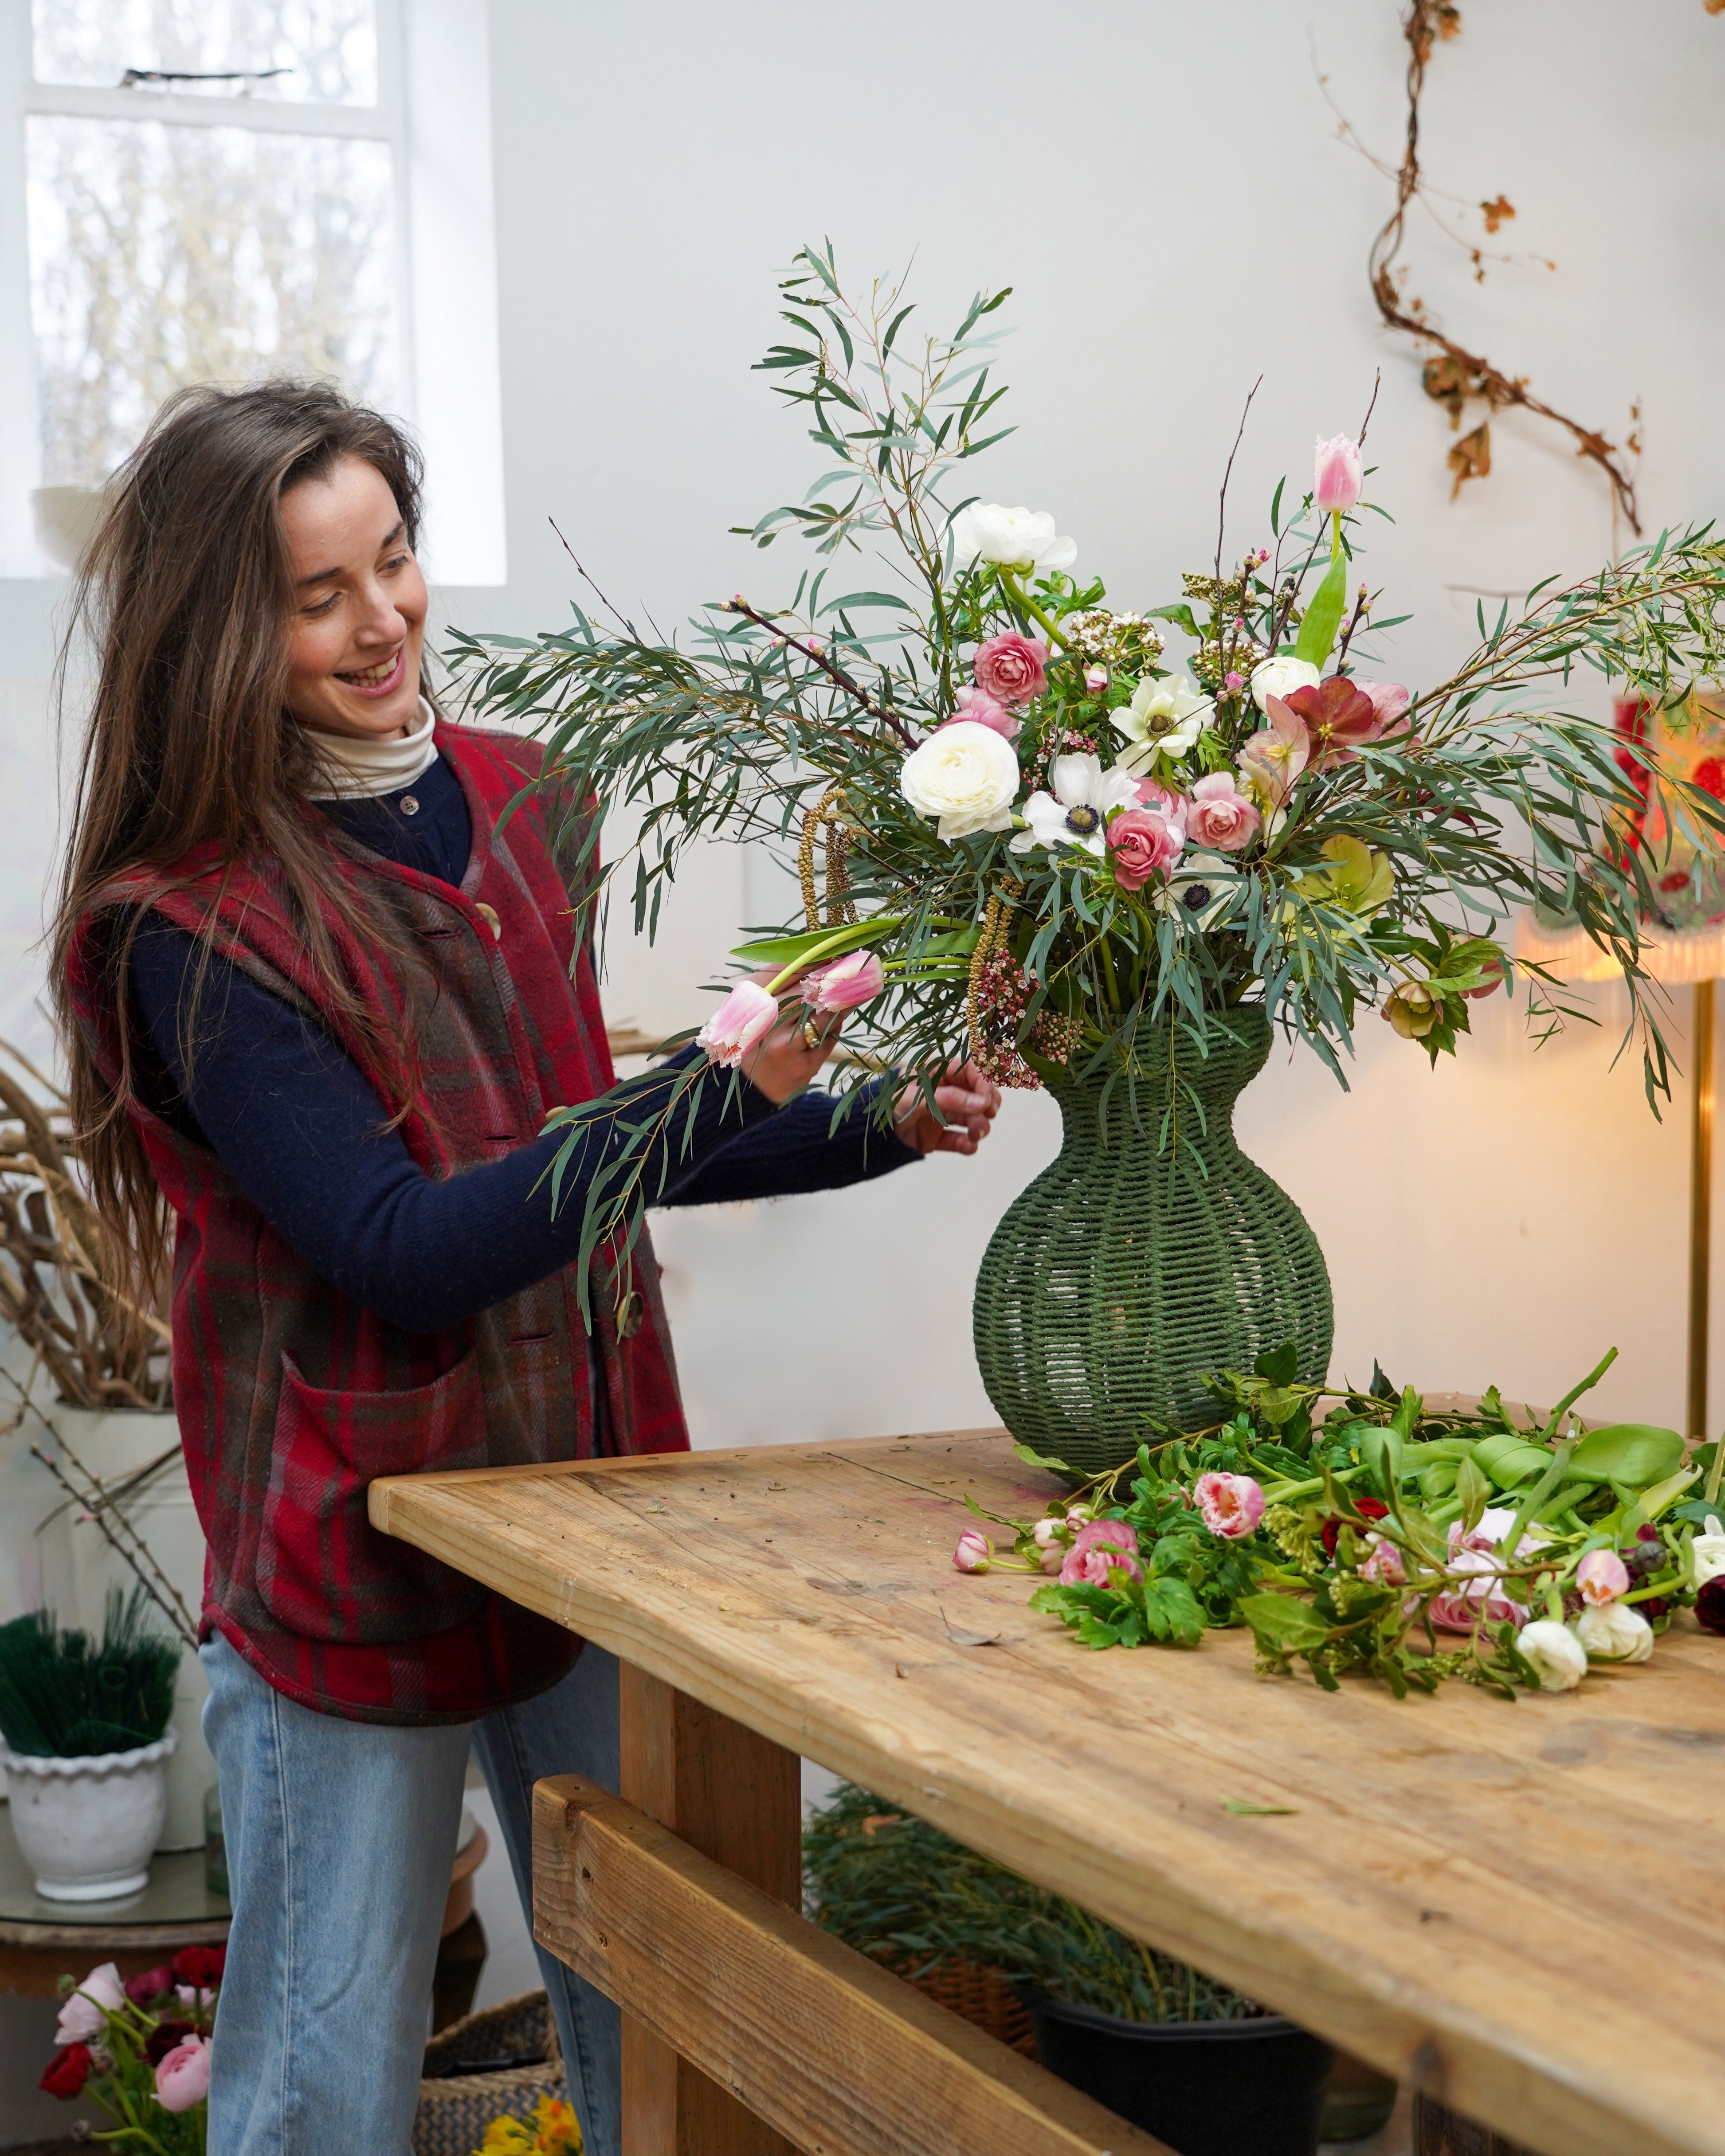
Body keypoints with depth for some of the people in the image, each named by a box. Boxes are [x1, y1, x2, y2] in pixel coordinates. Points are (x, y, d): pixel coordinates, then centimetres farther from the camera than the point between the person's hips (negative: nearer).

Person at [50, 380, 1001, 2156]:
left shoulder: (509, 802, 5)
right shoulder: (190, 927, -14)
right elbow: (402, 1251, -20)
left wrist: (877, 1130, 5)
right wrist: (721, 1090, -27)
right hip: (355, 1562, -6)